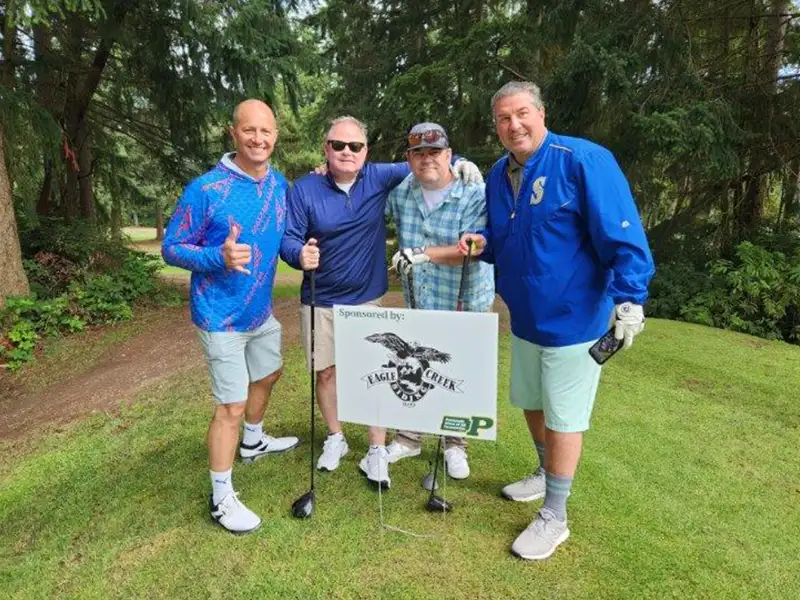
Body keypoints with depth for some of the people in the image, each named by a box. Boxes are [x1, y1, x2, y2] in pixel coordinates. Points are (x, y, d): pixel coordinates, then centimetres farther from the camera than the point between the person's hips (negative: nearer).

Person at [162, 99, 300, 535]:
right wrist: (219, 257, -31)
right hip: (221, 316, -7)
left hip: (262, 310, 8)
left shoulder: (281, 186, 0)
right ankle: (221, 498, 16)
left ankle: (253, 442, 53)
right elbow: (171, 249, -14)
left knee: (267, 375, 25)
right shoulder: (205, 190, -19)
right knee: (231, 406, -3)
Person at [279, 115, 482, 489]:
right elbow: (288, 238, -8)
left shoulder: (380, 177, -2)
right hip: (320, 302, 0)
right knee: (325, 372, 11)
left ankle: (377, 452, 16)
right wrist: (300, 255, -31)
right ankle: (335, 438, 35)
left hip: (368, 299, 0)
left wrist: (458, 163, -11)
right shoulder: (304, 189, -6)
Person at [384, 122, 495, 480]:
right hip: (418, 303, 5)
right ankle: (408, 438, 36)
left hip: (465, 305, -4)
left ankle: (455, 445, 31)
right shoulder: (401, 192, 1)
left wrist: (422, 254, -27)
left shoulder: (475, 194, -15)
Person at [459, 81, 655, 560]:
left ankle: (554, 518, 22)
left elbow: (623, 236, -18)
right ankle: (547, 475, 46)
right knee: (531, 403, 21)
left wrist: (629, 297, -25)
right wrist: (482, 243, -4)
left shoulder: (584, 160, -15)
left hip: (573, 318, -7)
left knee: (563, 418, 4)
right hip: (524, 316, 7)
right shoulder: (498, 174, 7)